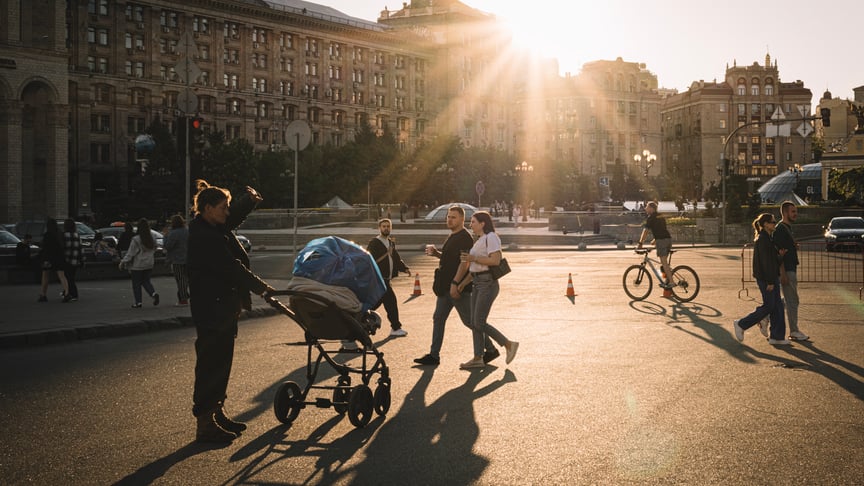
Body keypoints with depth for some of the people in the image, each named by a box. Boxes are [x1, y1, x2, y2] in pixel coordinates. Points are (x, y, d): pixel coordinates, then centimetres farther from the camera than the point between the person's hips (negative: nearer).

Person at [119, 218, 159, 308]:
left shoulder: (136, 240, -16)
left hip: (137, 265, -5)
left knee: (136, 284, 6)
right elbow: (154, 249, 7)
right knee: (146, 281, 17)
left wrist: (123, 262, -4)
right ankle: (154, 293, -7)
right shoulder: (152, 237, -3)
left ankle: (138, 302, 7)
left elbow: (130, 253, -13)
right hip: (149, 264, 5)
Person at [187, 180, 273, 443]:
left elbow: (237, 213, 25)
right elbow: (231, 268, -21)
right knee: (210, 365, -5)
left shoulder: (216, 228, 10)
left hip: (224, 308, 10)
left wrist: (250, 199, 2)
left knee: (221, 363, 17)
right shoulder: (203, 237, -19)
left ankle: (217, 413, 28)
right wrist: (261, 287, -13)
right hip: (211, 310, -10)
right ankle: (205, 424, 1)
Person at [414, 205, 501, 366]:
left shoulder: (465, 237, -15)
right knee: (438, 318, 9)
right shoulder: (452, 236, 16)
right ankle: (434, 355, 13)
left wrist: (455, 283, -27)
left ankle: (491, 350, 11)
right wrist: (436, 253, 9)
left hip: (459, 288, -10)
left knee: (469, 320, -2)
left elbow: (464, 262, -23)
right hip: (446, 287, 10)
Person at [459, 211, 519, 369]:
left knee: (480, 324, -10)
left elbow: (496, 260, -22)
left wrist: (473, 258, -18)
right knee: (474, 323, 5)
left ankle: (509, 345, 1)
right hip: (478, 285, 10)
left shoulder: (491, 237, -11)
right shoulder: (480, 240, 18)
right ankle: (477, 359, 8)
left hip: (488, 284, -10)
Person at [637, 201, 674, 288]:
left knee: (664, 262, -8)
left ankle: (670, 282, -11)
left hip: (661, 240, -8)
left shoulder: (650, 218, -3)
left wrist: (640, 243, -3)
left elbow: (645, 231, -6)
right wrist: (655, 240, 41)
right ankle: (667, 280, 16)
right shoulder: (661, 216, 22)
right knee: (664, 261, 17)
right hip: (668, 238, 8)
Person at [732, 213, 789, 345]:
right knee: (768, 306, -5)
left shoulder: (766, 238, 15)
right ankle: (741, 325, 5)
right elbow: (765, 261, -20)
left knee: (777, 306, 9)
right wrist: (770, 282, -21)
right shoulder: (763, 239, -17)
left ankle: (776, 336, 12)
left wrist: (779, 254, -1)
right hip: (765, 278, -10)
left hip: (771, 277, 10)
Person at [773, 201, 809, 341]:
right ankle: (794, 332, 4)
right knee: (792, 301, -3)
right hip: (786, 271, -10)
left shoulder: (787, 228, 16)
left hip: (791, 269, 10)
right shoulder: (780, 229, -16)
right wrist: (783, 274, -23)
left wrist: (794, 246, 10)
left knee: (789, 300, 15)